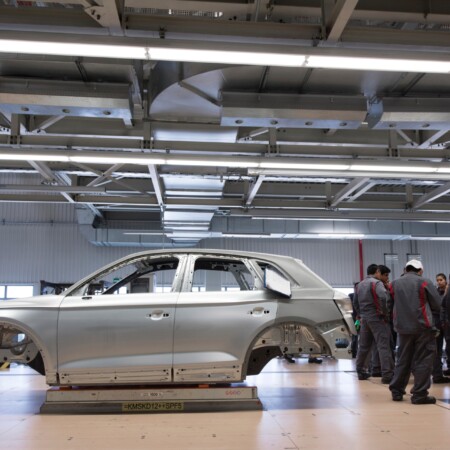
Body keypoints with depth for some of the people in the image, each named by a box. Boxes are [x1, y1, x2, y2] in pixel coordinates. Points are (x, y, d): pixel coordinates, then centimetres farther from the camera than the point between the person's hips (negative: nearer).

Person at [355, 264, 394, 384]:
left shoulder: (360, 285, 14)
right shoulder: (376, 283, -10)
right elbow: (383, 297, -26)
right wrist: (385, 313, -16)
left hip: (364, 318, 7)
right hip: (376, 318, -7)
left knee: (364, 346, 15)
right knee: (383, 346, -6)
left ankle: (361, 371, 23)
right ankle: (387, 375, -8)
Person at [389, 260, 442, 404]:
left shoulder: (394, 284, 7)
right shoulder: (425, 282, -5)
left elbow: (394, 304, 8)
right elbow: (438, 305, -1)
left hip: (402, 327, 4)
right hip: (422, 327, -4)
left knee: (403, 360, 14)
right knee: (423, 361, 3)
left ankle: (396, 391, 18)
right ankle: (419, 394, 4)